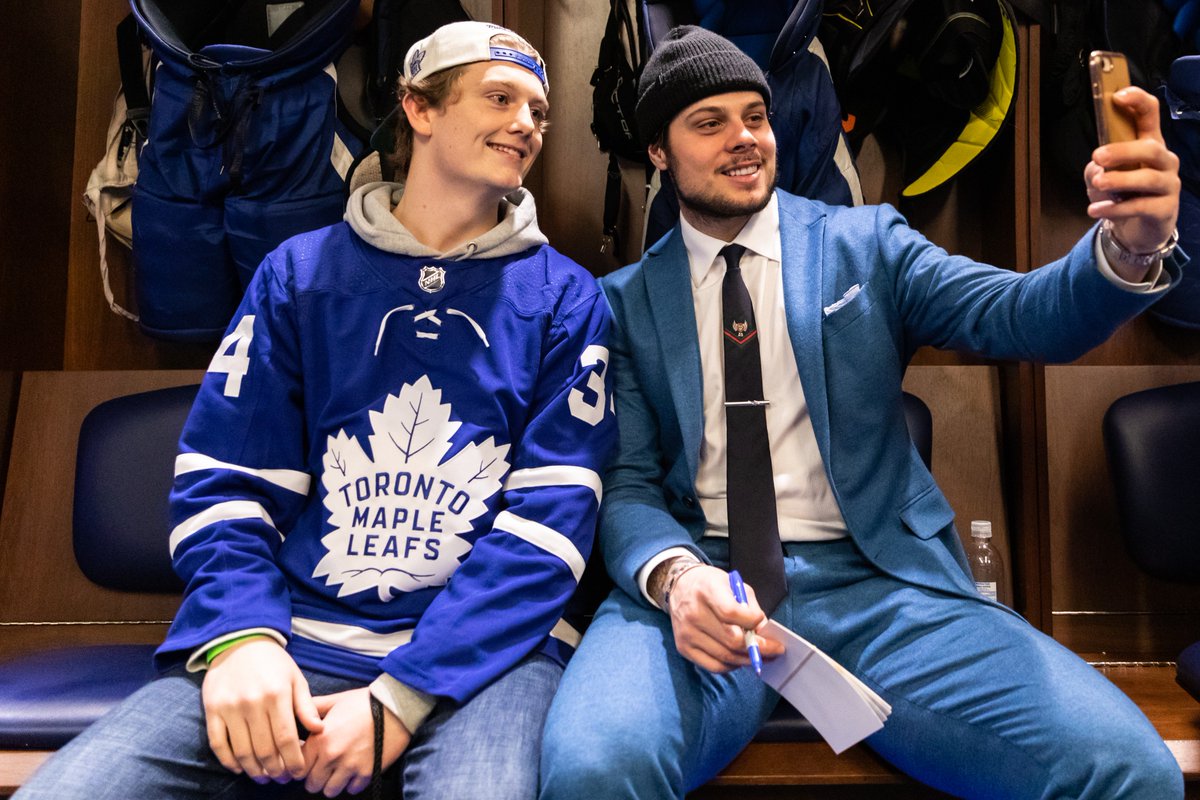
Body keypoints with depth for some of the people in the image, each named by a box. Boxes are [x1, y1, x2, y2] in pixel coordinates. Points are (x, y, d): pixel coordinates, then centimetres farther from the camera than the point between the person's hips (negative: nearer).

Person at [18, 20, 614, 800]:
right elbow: (222, 479, 6)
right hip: (295, 635, 2)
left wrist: (400, 698, -13)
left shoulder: (565, 297, 5)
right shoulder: (299, 272, 10)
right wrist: (239, 636, -14)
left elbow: (553, 511, -4)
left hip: (483, 645, -1)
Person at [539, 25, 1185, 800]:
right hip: (702, 583, -1)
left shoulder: (865, 244, 11)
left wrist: (1130, 247, -25)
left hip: (877, 580, 2)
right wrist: (675, 574, -18)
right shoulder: (627, 298, 9)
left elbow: (1022, 316, -2)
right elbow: (628, 482, 4)